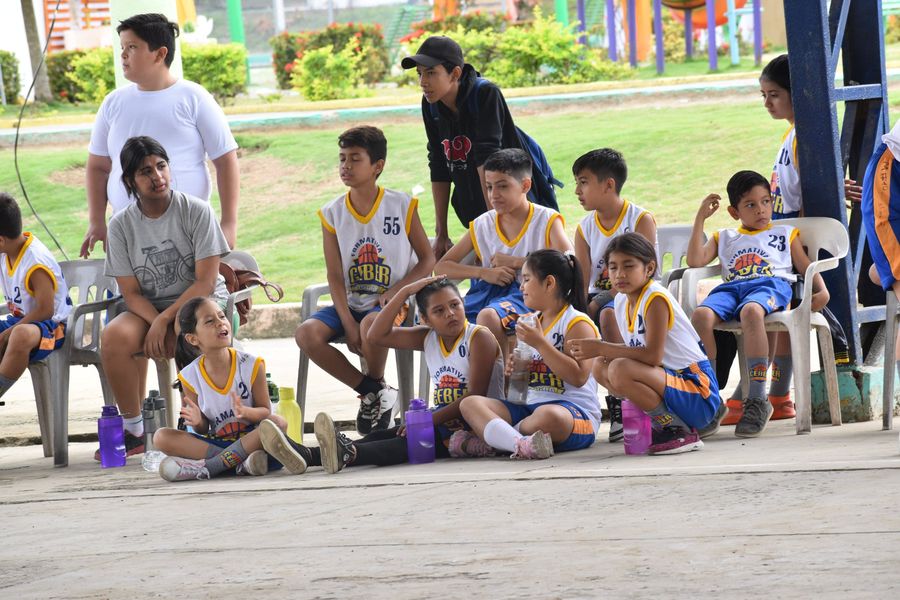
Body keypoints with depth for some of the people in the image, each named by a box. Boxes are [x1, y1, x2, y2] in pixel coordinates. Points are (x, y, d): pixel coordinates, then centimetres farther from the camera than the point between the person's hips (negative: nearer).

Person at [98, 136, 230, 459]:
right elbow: (131, 293, -2)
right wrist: (156, 323, -22)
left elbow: (205, 281, -12)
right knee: (114, 336, -30)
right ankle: (133, 429, -15)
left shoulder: (196, 211, -8)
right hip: (148, 308, 3)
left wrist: (165, 322, -22)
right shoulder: (121, 225, 0)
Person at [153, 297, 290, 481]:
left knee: (279, 423, -33)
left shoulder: (251, 365, -7)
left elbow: (265, 411, -4)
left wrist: (245, 412, -26)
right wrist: (198, 421, -21)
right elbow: (203, 431, 3)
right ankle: (241, 463, -30)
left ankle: (206, 467, -32)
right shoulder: (190, 376, -3)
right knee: (161, 437, -19)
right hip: (215, 442, 1)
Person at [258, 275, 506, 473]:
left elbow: (475, 396, -17)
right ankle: (305, 454, -32)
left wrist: (429, 419, -23)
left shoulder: (479, 338, -8)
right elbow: (377, 335, 8)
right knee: (379, 437, -14)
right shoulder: (427, 338, 13)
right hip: (441, 422, 7)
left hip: (474, 425, -7)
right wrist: (405, 292, 1)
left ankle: (346, 454, -58)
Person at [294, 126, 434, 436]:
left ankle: (377, 387, -7)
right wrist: (347, 322, -14)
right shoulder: (332, 213, 3)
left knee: (372, 323, -38)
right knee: (307, 334, -24)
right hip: (351, 304, 4)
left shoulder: (402, 206, -2)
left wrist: (396, 290, -14)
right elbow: (335, 276, -1)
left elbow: (427, 259, 2)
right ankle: (372, 391, -10)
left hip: (392, 303, -4)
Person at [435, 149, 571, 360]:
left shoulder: (547, 220, 1)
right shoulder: (482, 225, 12)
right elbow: (441, 267, 10)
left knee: (488, 316, -36)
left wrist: (515, 262, -13)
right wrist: (484, 272, -8)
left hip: (526, 295, -5)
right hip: (488, 293, 5)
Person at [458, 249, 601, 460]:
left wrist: (540, 343, -17)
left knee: (549, 415, -44)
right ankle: (521, 444, -42)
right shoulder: (531, 323, 21)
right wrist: (514, 370, 8)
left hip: (575, 411, -8)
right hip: (530, 406, 8)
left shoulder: (578, 323, -3)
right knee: (470, 403, -14)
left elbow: (578, 377, -17)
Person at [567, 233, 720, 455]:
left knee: (620, 370, -28)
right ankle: (661, 423, 6)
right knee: (601, 366, 7)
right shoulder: (622, 301, 11)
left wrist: (601, 348, -21)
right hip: (668, 379, 9)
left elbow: (652, 355, -24)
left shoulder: (656, 299, -15)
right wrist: (600, 350, -5)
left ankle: (679, 430, -15)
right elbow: (635, 352, 14)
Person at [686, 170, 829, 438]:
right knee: (701, 315, -33)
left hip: (770, 285, -3)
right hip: (731, 287, 3)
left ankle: (757, 399, -43)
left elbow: (806, 267, 20)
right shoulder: (725, 238, 33)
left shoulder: (784, 233, 29)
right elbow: (695, 260, 18)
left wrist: (821, 290, -1)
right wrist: (700, 218, 19)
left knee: (751, 311, -42)